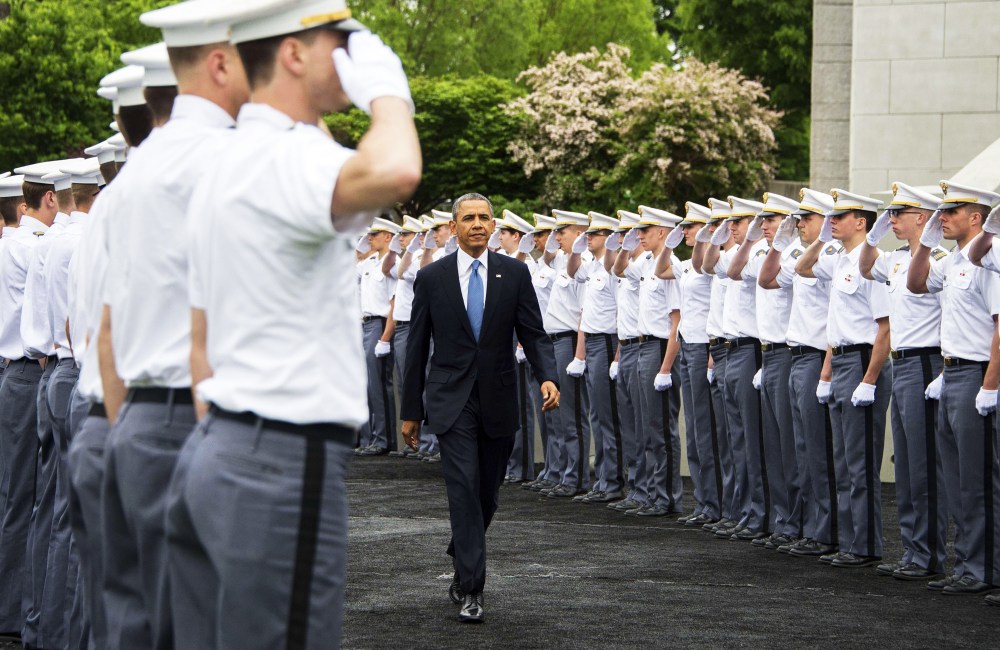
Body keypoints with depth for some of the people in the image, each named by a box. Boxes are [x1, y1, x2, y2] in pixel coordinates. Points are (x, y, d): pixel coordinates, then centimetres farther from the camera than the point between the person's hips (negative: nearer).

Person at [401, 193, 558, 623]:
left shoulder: (514, 274, 3)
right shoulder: (431, 278, 1)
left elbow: (533, 334, 1)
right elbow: (417, 347, 4)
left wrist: (547, 377, -18)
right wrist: (411, 410, 4)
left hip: (498, 403, 2)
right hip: (452, 402, -2)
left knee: (487, 495, 13)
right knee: (464, 490, -11)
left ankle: (461, 558, 39)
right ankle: (471, 591, -10)